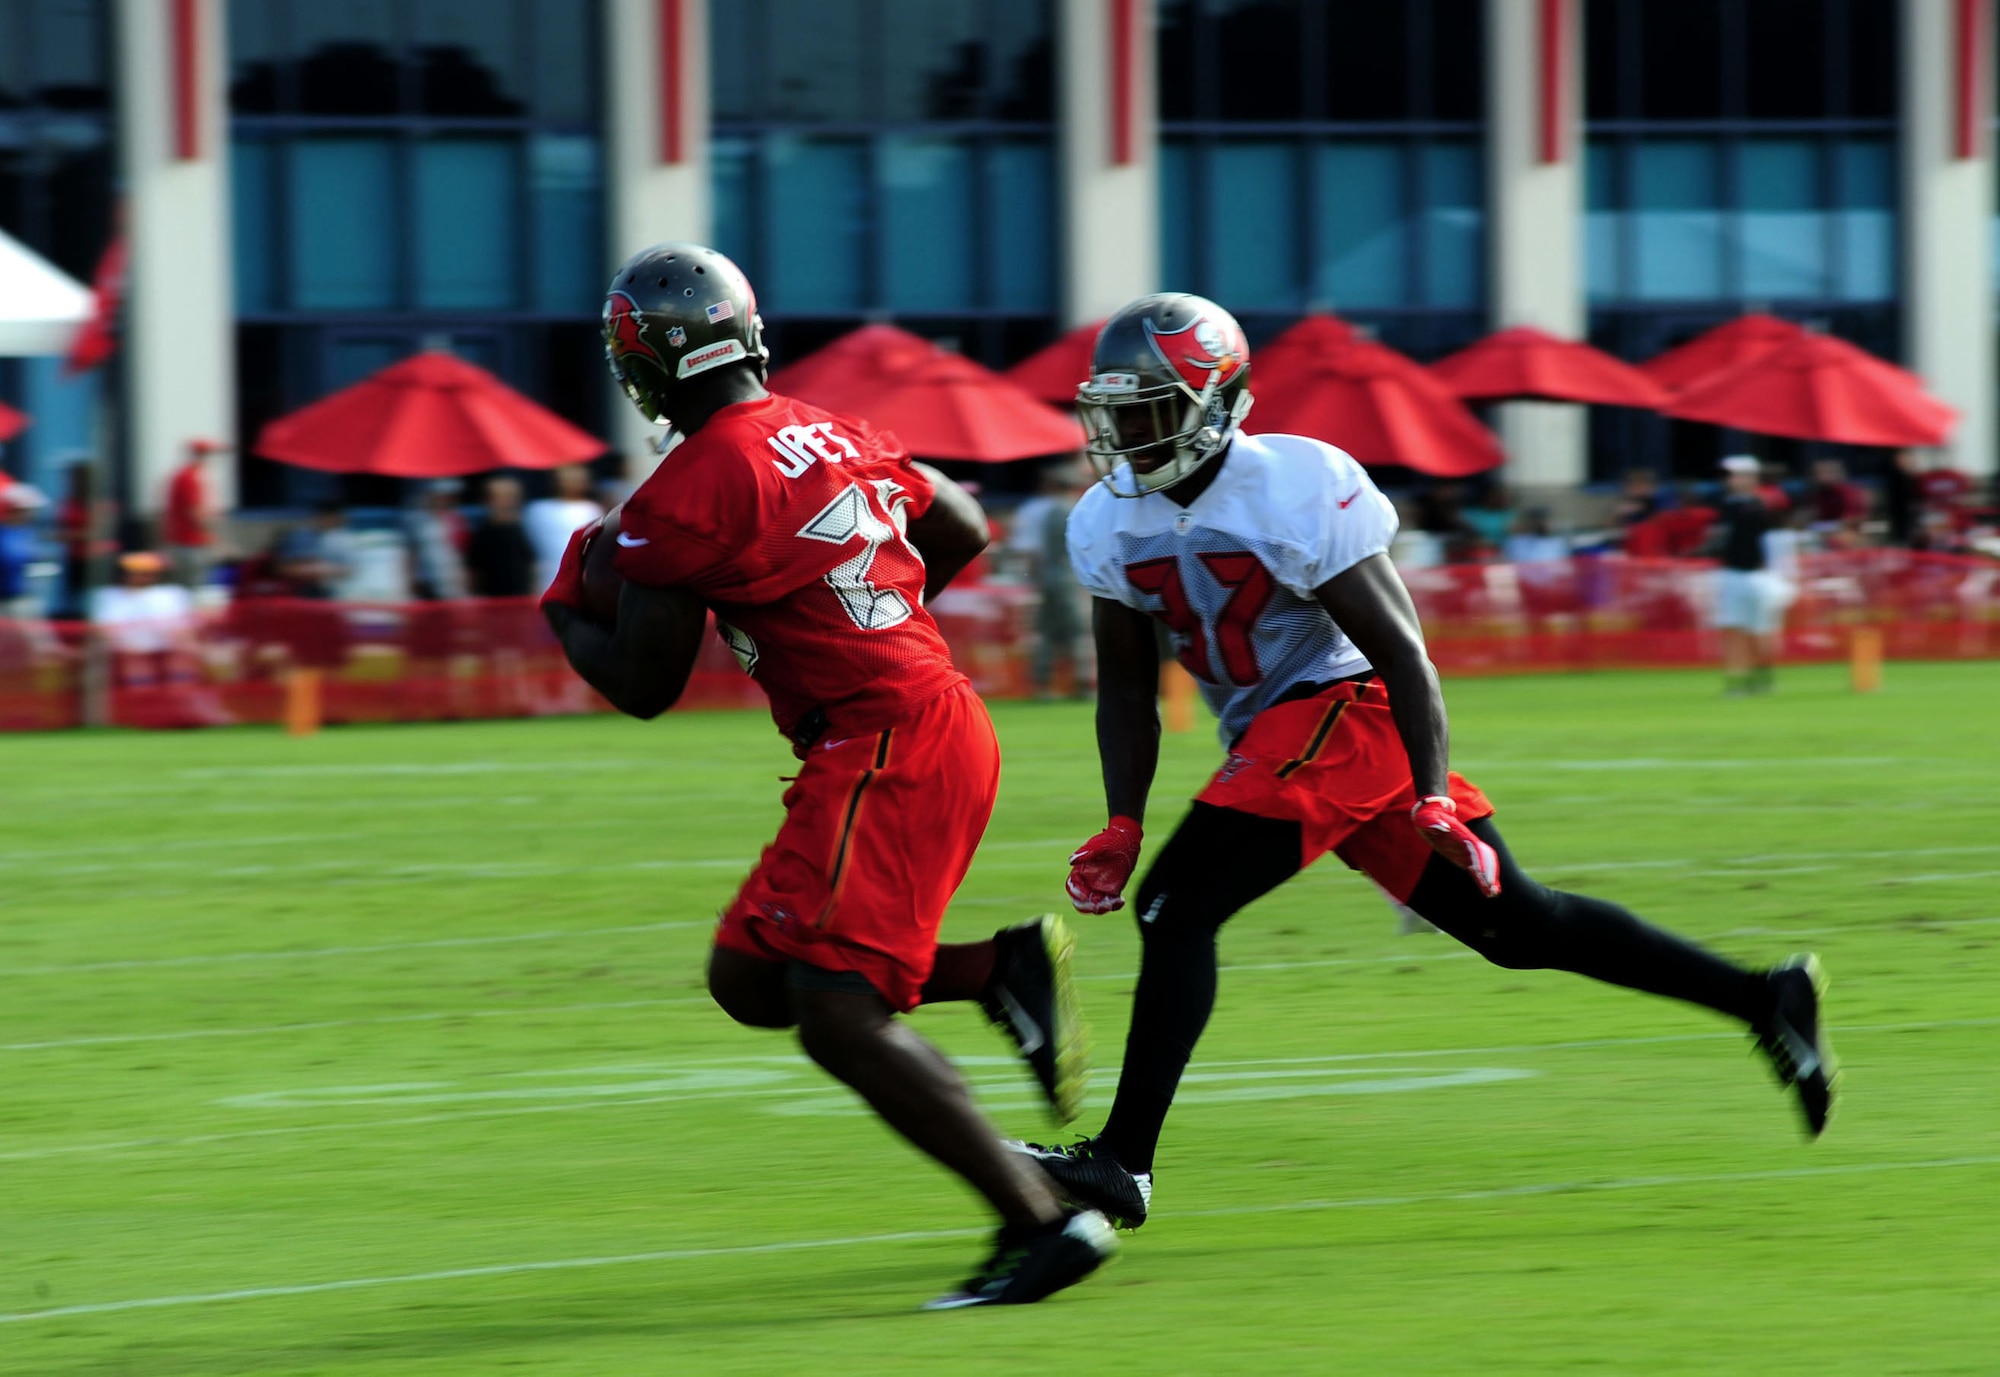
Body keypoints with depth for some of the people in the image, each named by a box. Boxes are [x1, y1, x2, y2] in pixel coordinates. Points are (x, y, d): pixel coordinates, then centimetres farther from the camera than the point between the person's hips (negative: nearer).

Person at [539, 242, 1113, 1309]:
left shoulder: (689, 492, -12)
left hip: (881, 751, -9)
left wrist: (568, 612, 14)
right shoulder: (829, 434, 14)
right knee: (748, 978, 14)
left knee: (839, 1019, -12)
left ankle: (1041, 1225, -17)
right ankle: (1005, 970, 6)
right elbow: (961, 530, 27)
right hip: (941, 724, 9)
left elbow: (643, 688, -6)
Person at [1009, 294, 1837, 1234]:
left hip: (1346, 708, -8)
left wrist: (1432, 800, -23)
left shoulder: (1294, 494, -18)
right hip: (1278, 735, 8)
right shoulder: (1111, 525, 4)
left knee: (1179, 904, -17)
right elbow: (1126, 689, 11)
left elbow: (1400, 651, -17)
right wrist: (1122, 825, 0)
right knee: (1521, 927, 11)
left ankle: (1123, 1162, -15)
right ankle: (1763, 998, 19)